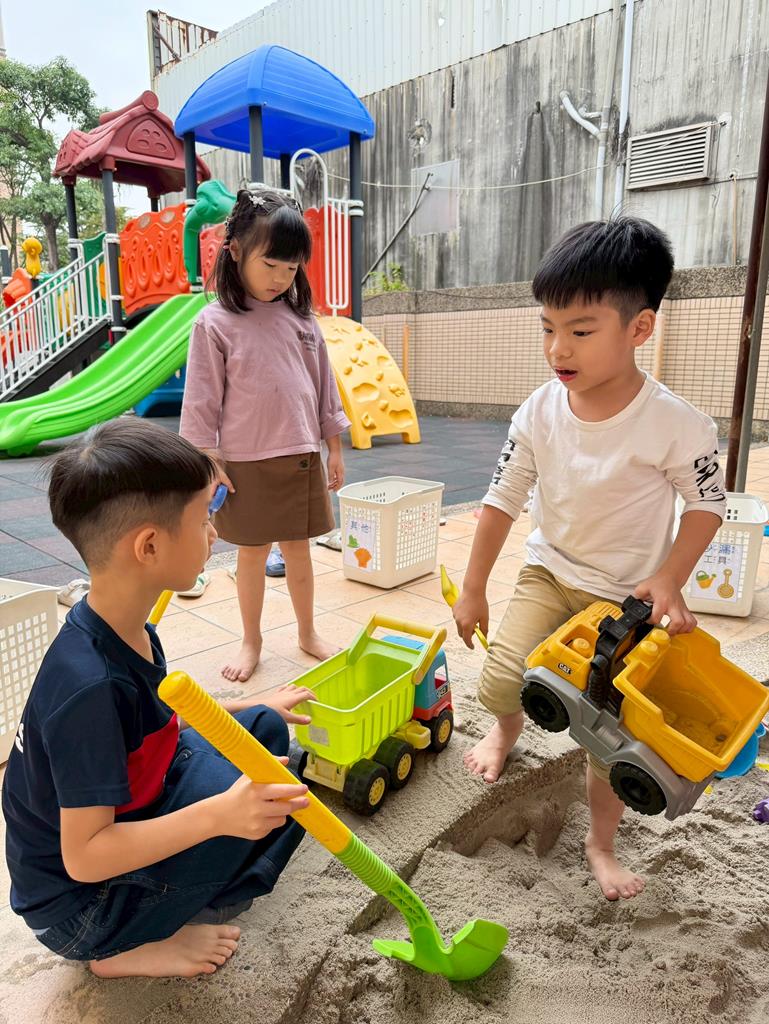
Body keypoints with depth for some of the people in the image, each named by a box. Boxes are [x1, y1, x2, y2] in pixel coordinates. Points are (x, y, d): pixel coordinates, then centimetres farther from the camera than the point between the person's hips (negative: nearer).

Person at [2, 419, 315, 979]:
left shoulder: (125, 630, -7)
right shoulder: (88, 684, -35)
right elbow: (83, 856, -30)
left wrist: (254, 705, 12)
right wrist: (218, 815, -41)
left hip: (125, 816, 8)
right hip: (75, 906, -8)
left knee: (264, 728, 3)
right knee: (273, 795, -25)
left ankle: (197, 890, 8)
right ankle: (126, 948, -3)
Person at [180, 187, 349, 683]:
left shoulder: (301, 318, 5)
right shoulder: (215, 323, -6)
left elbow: (324, 387, 10)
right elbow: (202, 401, -6)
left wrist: (335, 449, 10)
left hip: (302, 458, 3)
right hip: (247, 463, -3)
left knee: (298, 548, 14)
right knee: (253, 552, 9)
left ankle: (308, 632, 31)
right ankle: (252, 641, 28)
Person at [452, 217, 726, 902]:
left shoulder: (675, 425, -22)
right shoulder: (541, 411, -13)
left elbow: (708, 502, -6)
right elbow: (503, 499, -4)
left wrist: (669, 581, -19)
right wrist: (473, 590, 0)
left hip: (628, 594, -2)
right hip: (549, 574, 2)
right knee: (502, 681, -13)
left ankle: (601, 843, 31)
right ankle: (508, 730, 27)